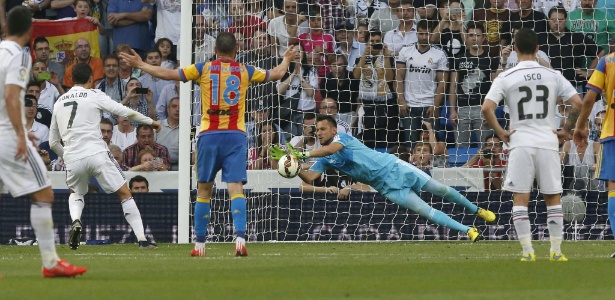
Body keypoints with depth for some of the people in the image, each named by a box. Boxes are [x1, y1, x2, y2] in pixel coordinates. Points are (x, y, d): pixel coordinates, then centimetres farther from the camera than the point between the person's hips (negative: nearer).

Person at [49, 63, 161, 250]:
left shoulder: (59, 102, 17)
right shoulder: (94, 96, 4)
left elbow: (53, 142, 20)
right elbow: (125, 112, 0)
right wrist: (151, 122, 14)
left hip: (72, 158, 3)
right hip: (97, 154, -3)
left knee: (76, 195, 29)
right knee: (125, 194, 6)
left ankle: (76, 221, -3)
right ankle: (142, 239, -2)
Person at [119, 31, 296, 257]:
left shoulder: (204, 69, 3)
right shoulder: (244, 71, 6)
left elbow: (167, 74, 1)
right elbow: (276, 74, 18)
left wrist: (140, 65, 14)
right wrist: (287, 60, 39)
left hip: (209, 136, 0)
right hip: (236, 136, 0)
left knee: (204, 188, 9)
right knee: (235, 187, -6)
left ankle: (200, 243, 12)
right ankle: (240, 237, -23)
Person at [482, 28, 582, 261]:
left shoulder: (505, 78, -1)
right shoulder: (553, 75, 3)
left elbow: (486, 108, -11)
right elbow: (577, 103, -3)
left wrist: (500, 132, 1)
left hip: (520, 143, -1)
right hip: (548, 142, 1)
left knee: (520, 199, 4)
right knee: (553, 198, 10)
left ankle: (527, 251, -2)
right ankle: (556, 250, 8)